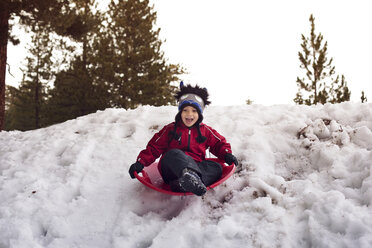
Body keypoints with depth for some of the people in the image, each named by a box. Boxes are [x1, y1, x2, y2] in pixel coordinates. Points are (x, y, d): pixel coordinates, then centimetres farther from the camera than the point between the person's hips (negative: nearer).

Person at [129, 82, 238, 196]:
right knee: (173, 153, -34)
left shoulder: (205, 131, 19)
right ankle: (189, 175, -69)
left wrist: (227, 154, 1)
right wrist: (140, 163, -5)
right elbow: (153, 148, 10)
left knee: (216, 168, -25)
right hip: (170, 172, -2)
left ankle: (183, 183, -52)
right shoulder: (170, 129, 14)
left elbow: (219, 144, 24)